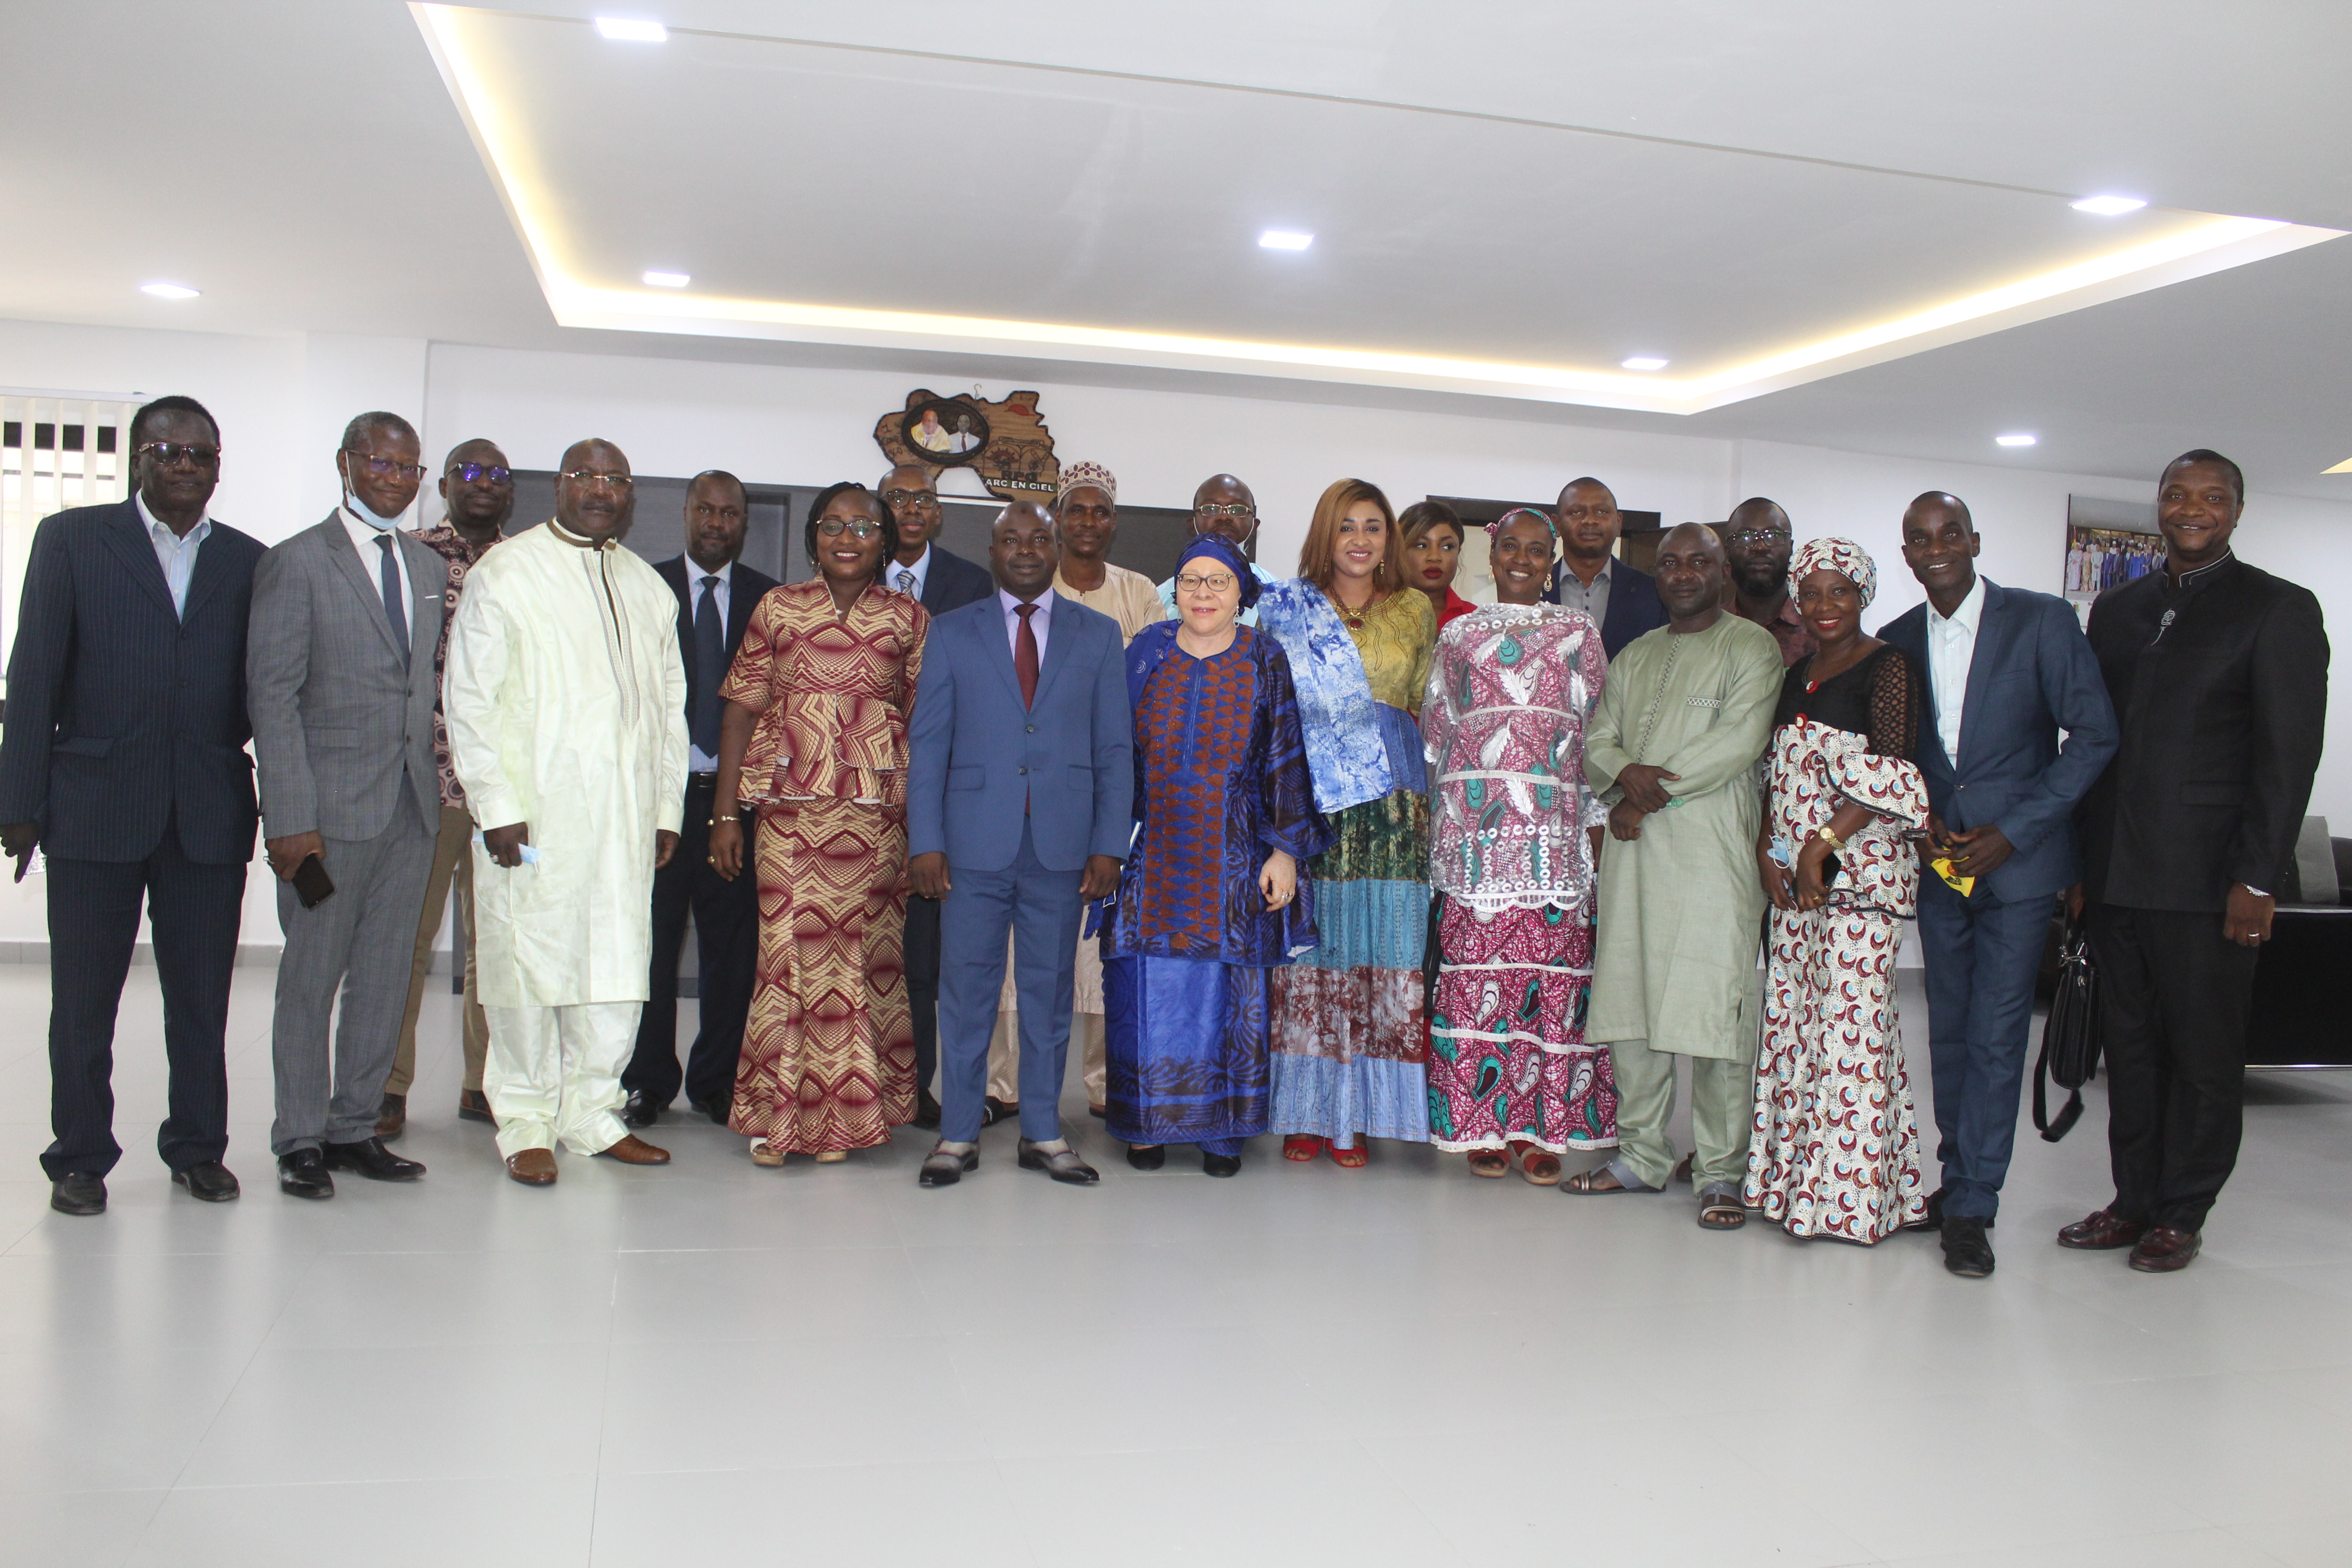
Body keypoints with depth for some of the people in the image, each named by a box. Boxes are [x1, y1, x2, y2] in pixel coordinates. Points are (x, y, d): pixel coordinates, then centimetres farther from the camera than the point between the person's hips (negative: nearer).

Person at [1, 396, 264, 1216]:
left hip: (210, 811, 1)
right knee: (84, 996, 7)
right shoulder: (70, 539, 4)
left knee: (203, 994, 8)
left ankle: (198, 1147, 22)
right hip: (96, 804, -1)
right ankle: (80, 1157, 20)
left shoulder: (248, 561, 9)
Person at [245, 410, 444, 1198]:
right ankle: (300, 1141, 15)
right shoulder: (296, 563, -4)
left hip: (413, 807, 5)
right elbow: (272, 697, -9)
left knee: (385, 976, 9)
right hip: (330, 806, -5)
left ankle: (355, 1127, 21)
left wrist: (439, 781, 6)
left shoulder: (430, 567, 14)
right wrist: (290, 819, -15)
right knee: (311, 979, 3)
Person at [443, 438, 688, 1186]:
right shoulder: (504, 574, 1)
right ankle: (526, 1124, 13)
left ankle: (592, 1112, 18)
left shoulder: (649, 589, 16)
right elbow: (469, 697, -3)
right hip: (531, 815, -4)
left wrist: (667, 808, 11)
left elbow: (669, 704, 18)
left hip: (624, 821, 4)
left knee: (618, 969, 5)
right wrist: (497, 806, -10)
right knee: (528, 966, 0)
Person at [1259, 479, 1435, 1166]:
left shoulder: (1416, 612, 14)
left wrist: (1420, 790, 8)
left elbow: (1427, 708, 19)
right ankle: (1305, 1112, 5)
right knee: (1307, 952, -4)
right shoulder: (1285, 607, 8)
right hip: (1305, 802, -2)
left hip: (1390, 809, 2)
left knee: (1380, 953, -2)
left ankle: (1355, 1115, 5)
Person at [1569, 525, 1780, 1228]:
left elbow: (1739, 742, -10)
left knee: (1715, 1008, -7)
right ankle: (1643, 1156, 16)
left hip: (1713, 847, -5)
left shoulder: (1750, 647, 3)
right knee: (1629, 1003, 5)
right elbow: (1598, 741, 14)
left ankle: (1721, 1172, 2)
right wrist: (1626, 773, -9)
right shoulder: (1633, 657, 22)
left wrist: (1652, 792, -9)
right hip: (1633, 848, 6)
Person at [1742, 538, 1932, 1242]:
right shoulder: (1796, 675, 18)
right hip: (1791, 873, 7)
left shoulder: (1886, 666, -4)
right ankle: (1793, 1180, 15)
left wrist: (1822, 846, -16)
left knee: (1849, 1018, -7)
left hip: (1859, 866, -7)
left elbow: (1895, 775, -12)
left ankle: (1850, 1190, 1)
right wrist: (1767, 849, 2)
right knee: (1791, 1016, 7)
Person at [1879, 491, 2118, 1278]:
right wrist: (1921, 817, -5)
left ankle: (1971, 1208, 2)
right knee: (1949, 1030, 10)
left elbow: (2095, 734, -6)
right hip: (1940, 860, 4)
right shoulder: (1897, 640, 7)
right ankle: (1959, 1180, 23)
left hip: (2018, 860, -4)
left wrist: (2012, 833, -12)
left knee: (1996, 1035, -5)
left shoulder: (2044, 621, -5)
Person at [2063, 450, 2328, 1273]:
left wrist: (2257, 879, -13)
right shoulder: (2117, 609, 14)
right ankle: (2134, 1201, 22)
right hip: (2116, 874, 5)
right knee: (2129, 1046, 11)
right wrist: (2079, 862, 9)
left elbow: (2290, 755, -7)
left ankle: (2182, 1215, 15)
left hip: (2207, 880, -5)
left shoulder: (2279, 609, -1)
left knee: (2203, 1055, 4)